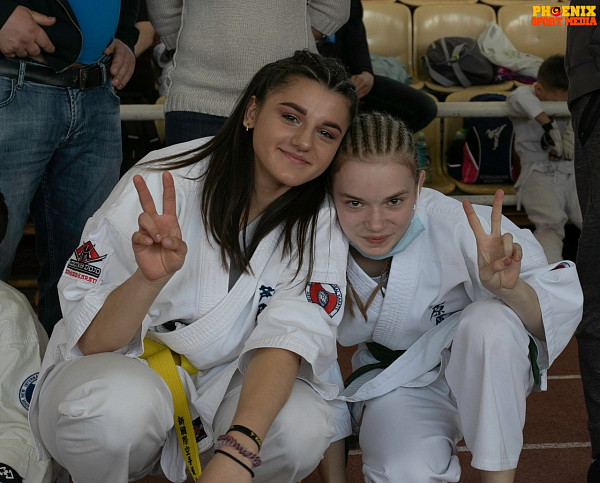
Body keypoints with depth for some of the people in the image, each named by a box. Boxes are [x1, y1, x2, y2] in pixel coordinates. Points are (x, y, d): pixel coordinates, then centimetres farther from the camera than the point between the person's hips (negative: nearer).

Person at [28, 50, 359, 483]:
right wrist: (151, 277, -39)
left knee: (303, 427, -28)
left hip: (227, 384, 3)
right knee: (118, 404, -36)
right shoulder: (161, 185, -18)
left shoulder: (319, 226, -8)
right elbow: (91, 341, -18)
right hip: (120, 368, -2)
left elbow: (287, 336, -22)